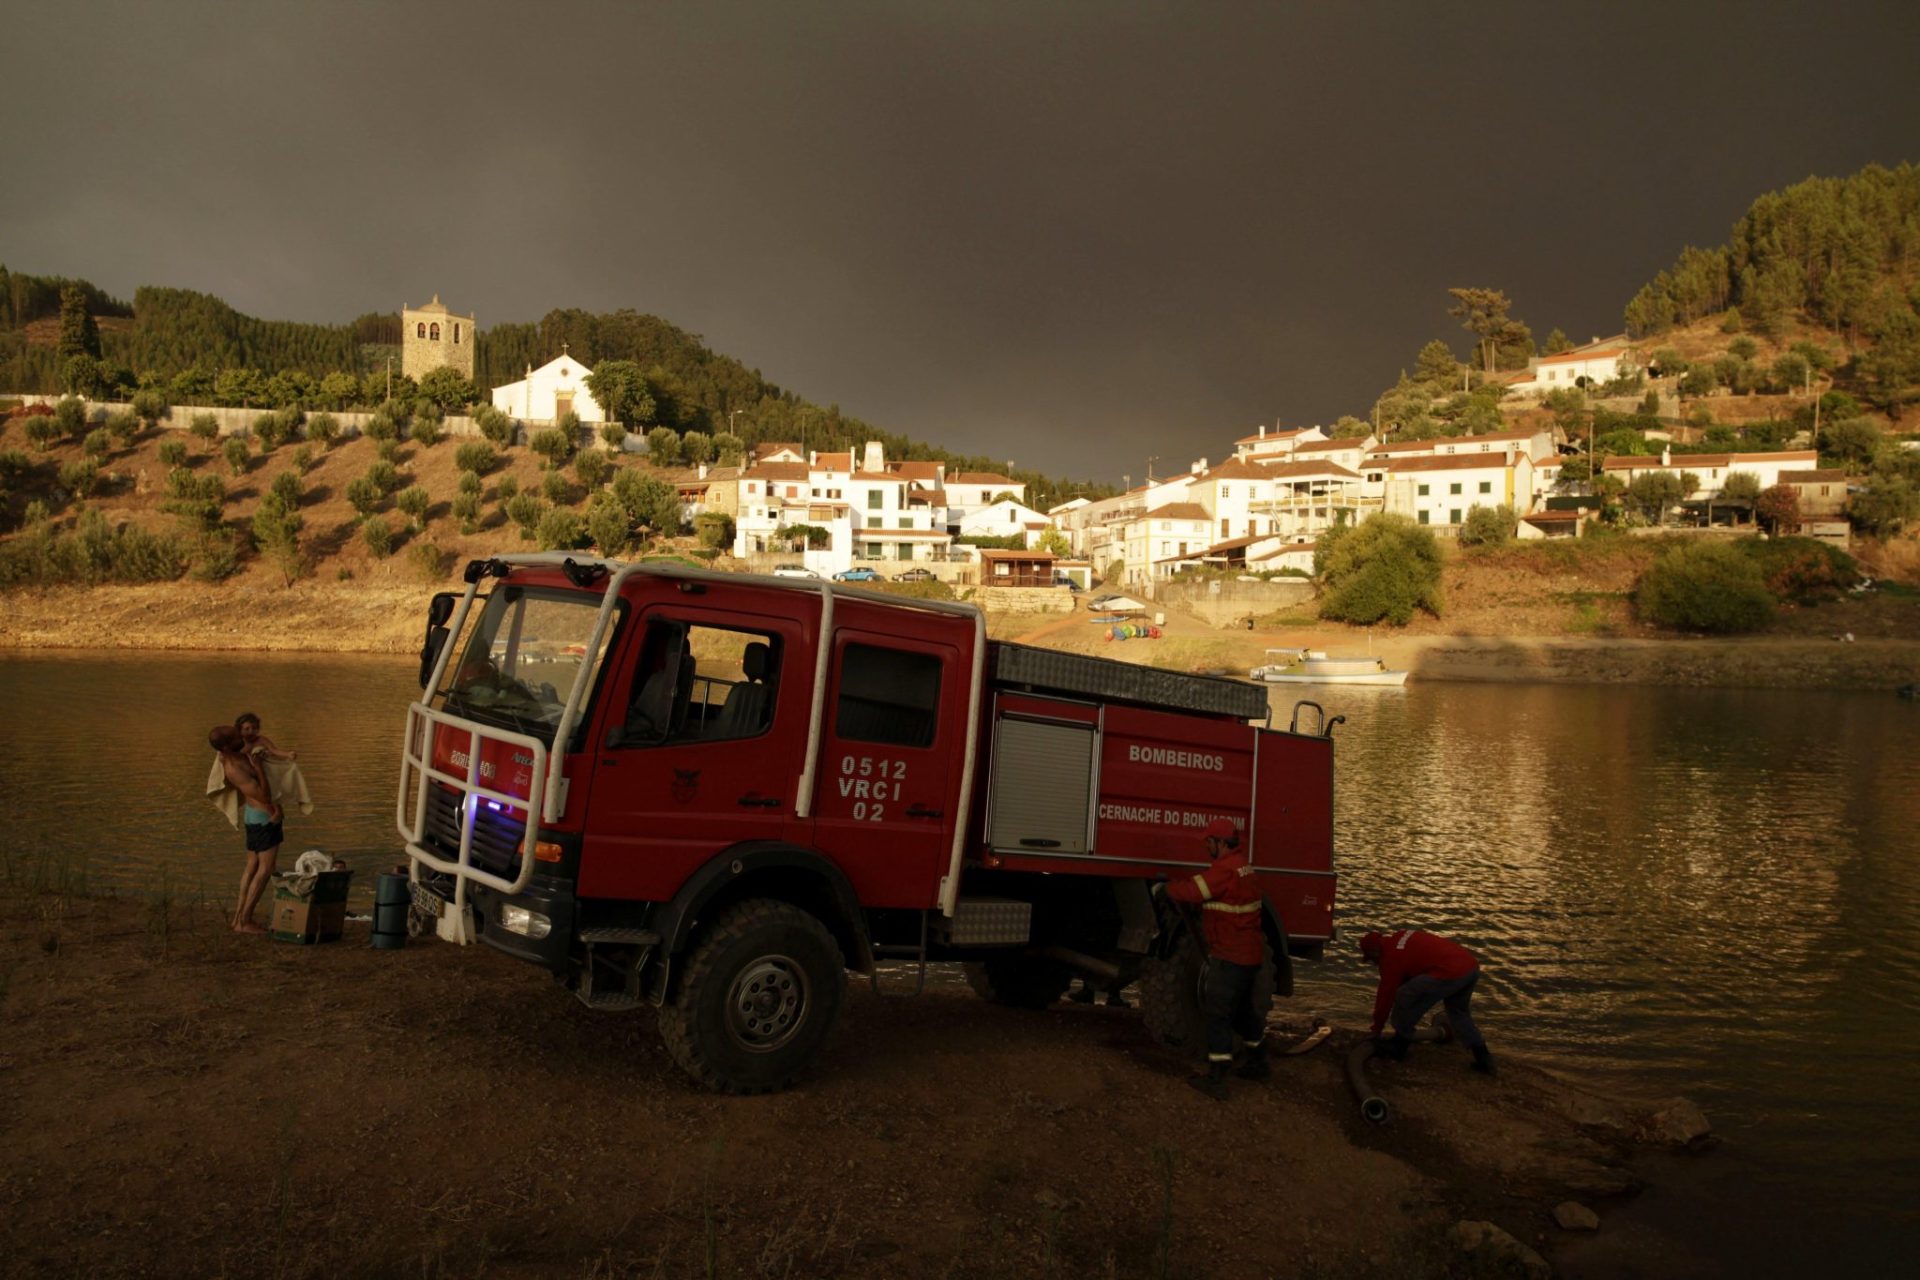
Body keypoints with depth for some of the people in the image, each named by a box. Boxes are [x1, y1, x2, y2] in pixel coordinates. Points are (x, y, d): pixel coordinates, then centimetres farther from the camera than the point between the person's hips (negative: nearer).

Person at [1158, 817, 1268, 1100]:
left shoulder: (1225, 870, -22)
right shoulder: (1241, 865, 11)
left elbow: (1191, 891, -23)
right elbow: (1203, 886, 15)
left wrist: (1166, 889, -5)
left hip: (1230, 957, -10)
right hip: (1249, 953, 10)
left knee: (1218, 1014, -5)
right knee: (1242, 1010, 24)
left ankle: (1216, 1080, -3)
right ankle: (1258, 1063, 37)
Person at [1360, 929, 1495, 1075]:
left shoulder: (1391, 958, 1)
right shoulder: (1400, 938, 25)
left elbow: (1386, 995, 8)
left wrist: (1377, 1028, 22)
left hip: (1450, 973, -9)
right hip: (1471, 965, 9)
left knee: (1404, 998, 6)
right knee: (1458, 1012, 28)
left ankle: (1398, 1045, 19)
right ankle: (1483, 1059, 23)